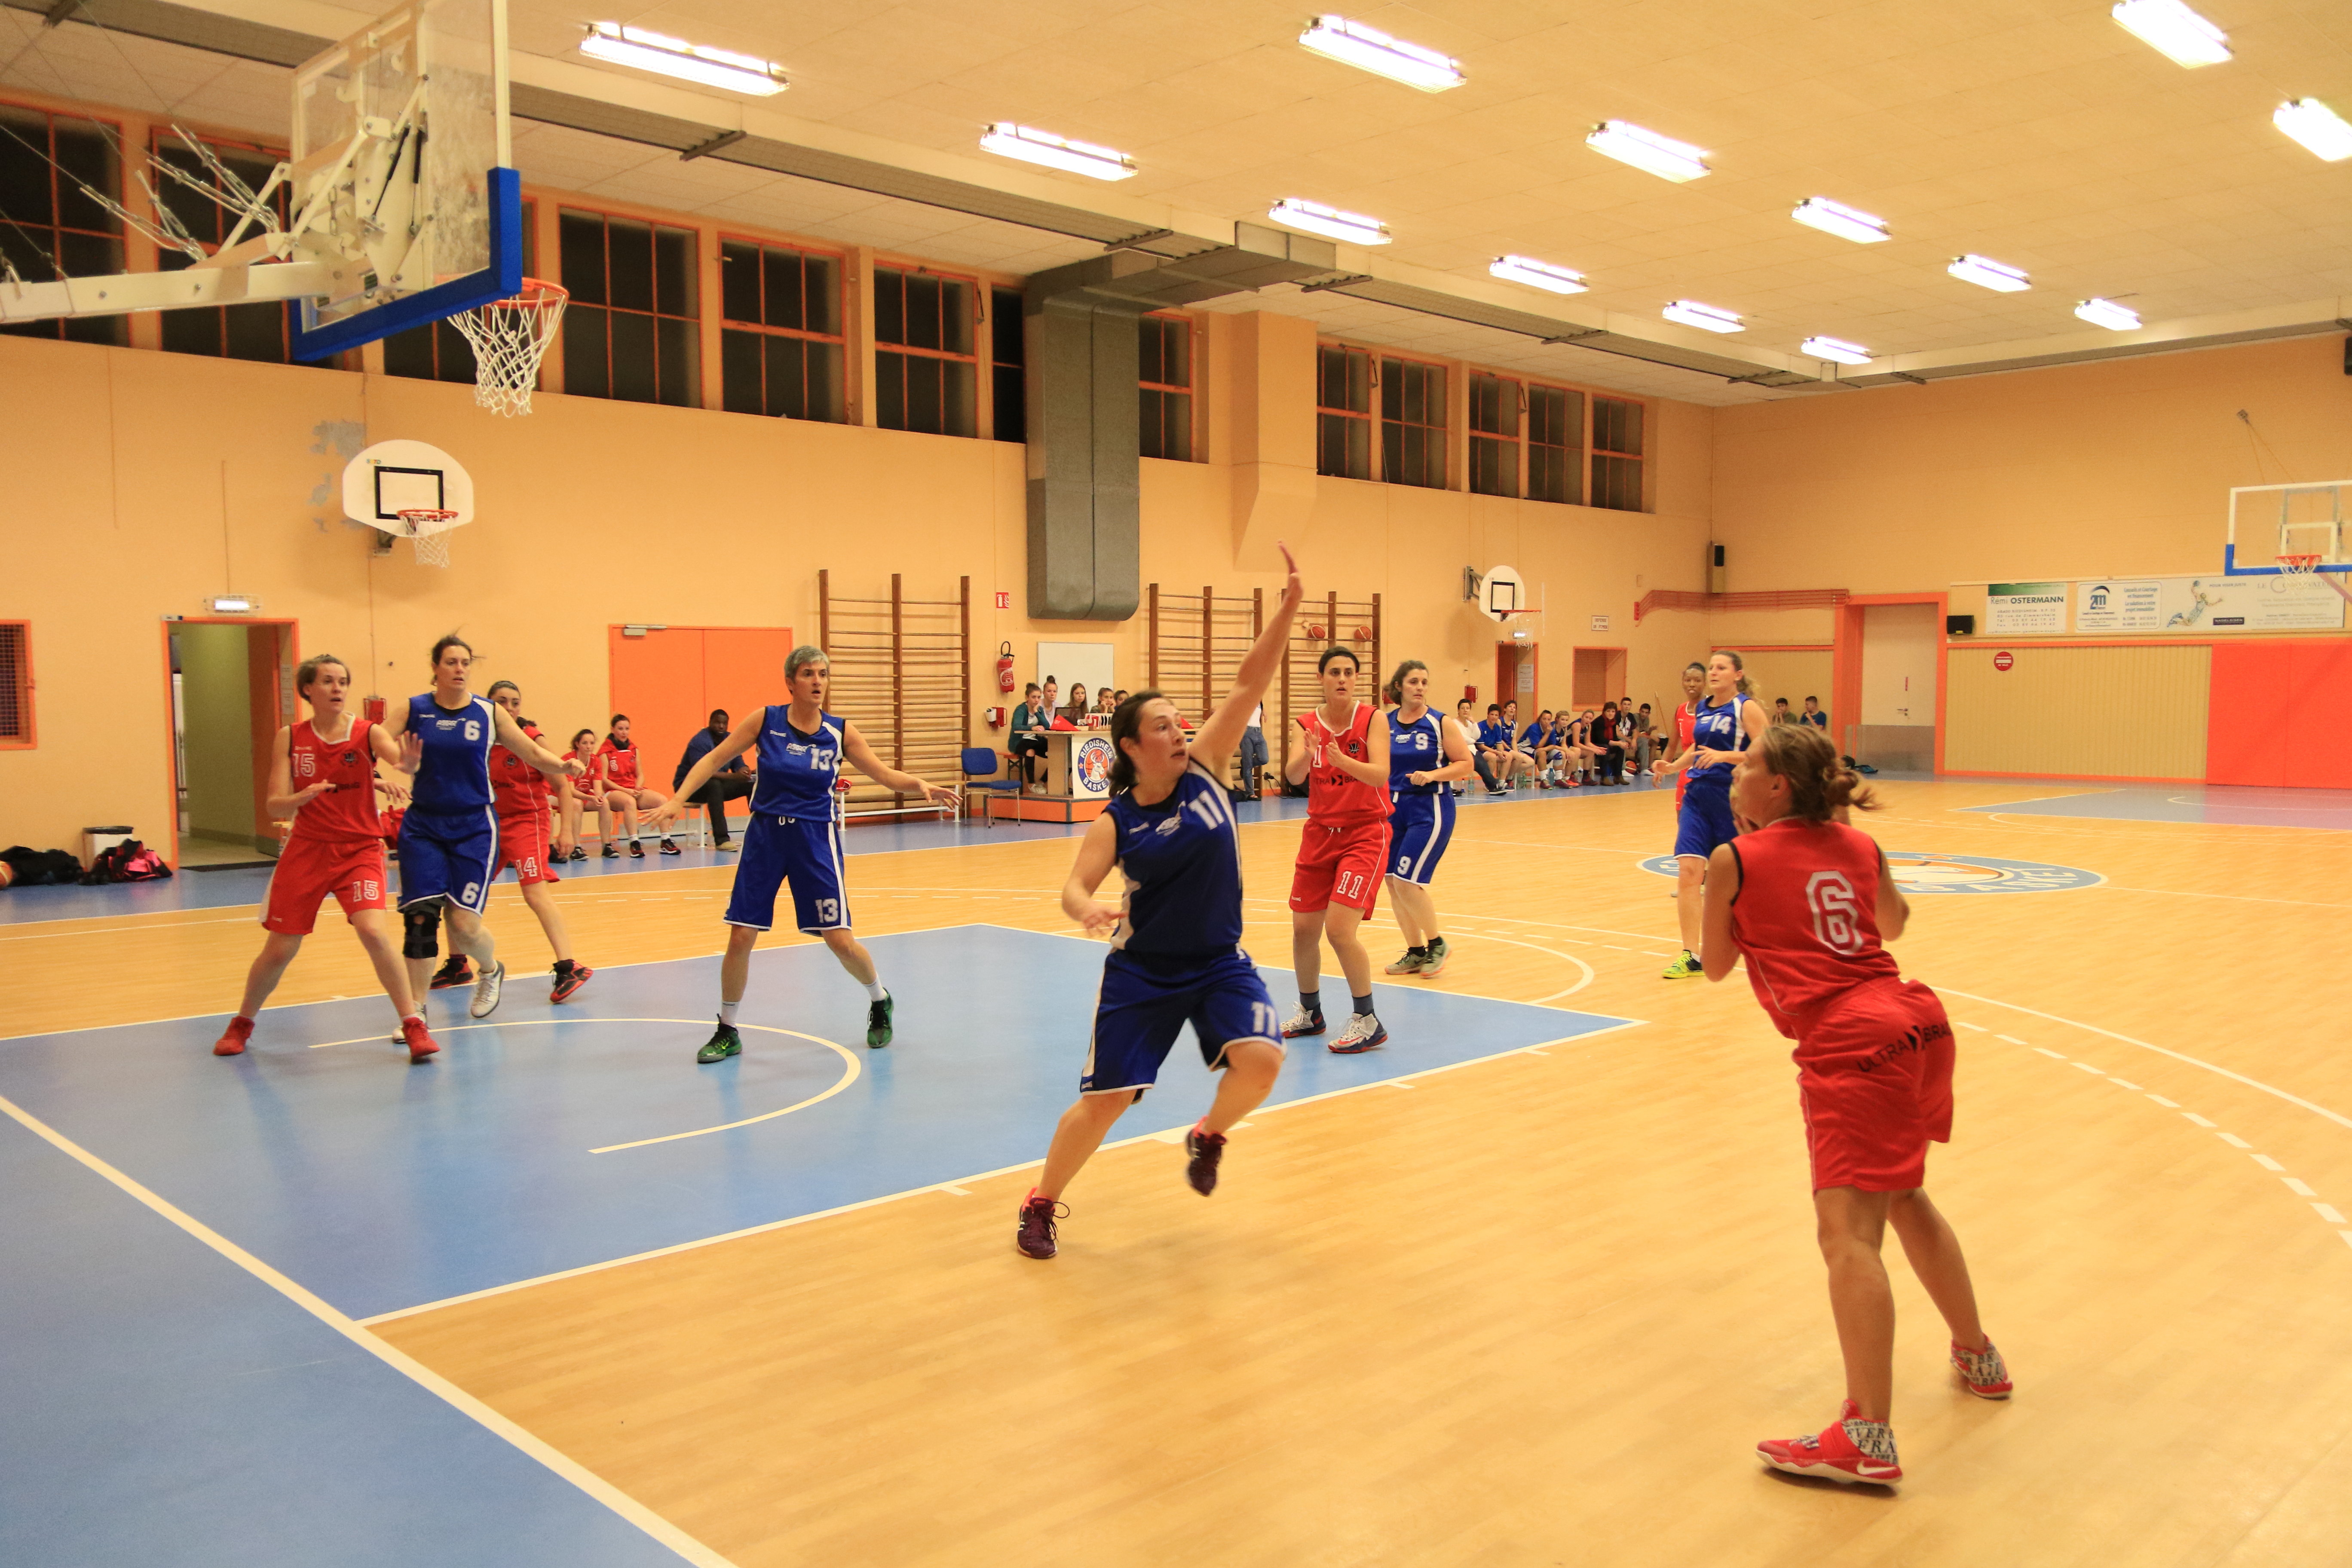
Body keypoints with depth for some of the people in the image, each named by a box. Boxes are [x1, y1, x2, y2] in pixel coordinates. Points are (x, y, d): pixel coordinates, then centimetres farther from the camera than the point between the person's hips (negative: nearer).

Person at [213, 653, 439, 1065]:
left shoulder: (368, 733, -6)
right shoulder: (289, 738, 0)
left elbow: (399, 758, -28)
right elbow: (275, 806, -4)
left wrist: (408, 763, -52)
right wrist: (303, 796, -26)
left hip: (359, 849, -2)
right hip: (306, 850, 2)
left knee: (374, 931, -23)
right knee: (279, 950, 7)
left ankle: (414, 1025, -13)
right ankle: (242, 1024, 34)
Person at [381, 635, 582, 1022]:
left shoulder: (489, 713, 1)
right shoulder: (414, 710, 1)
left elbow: (531, 751, 5)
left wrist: (563, 766, -15)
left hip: (474, 827, -1)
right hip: (423, 826, 1)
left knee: (464, 923, -7)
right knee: (420, 917, -7)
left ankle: (491, 971, 28)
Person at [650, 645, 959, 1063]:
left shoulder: (840, 731, -3)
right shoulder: (766, 720, -4)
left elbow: (885, 774, -1)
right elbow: (714, 760, -1)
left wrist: (920, 785, -20)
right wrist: (677, 800, -12)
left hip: (815, 839, 0)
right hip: (765, 836, 1)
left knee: (840, 939, -3)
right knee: (740, 937, -1)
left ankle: (880, 1001, 27)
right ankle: (727, 1032, 18)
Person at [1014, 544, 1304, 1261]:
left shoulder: (1204, 770, -7)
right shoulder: (1115, 823, -10)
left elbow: (1250, 682, -12)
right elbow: (1073, 889, -14)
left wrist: (1290, 601, -19)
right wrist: (1088, 910, -39)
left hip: (1219, 962, 2)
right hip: (1142, 973, -2)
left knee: (1261, 1059, -21)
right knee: (1102, 1099, 0)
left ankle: (1208, 1136, 13)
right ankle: (1041, 1206, 24)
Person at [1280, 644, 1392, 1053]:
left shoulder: (1371, 719, -10)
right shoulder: (1309, 722, -1)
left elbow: (1380, 774, -23)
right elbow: (1293, 776, -14)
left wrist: (1341, 759, -40)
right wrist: (1308, 754, -35)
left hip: (1365, 834, -5)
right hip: (1320, 832, 5)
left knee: (1339, 928, -17)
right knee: (1304, 928, 8)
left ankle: (1368, 1022, -2)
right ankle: (1309, 1013, 31)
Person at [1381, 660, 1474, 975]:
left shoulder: (1441, 723, -5)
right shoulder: (1384, 724, 4)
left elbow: (1465, 765, -5)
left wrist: (1432, 775, -18)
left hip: (1430, 810, -5)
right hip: (1393, 808, 5)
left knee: (1407, 882, -13)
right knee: (1393, 883, 5)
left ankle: (1436, 944, 10)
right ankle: (1416, 953, 21)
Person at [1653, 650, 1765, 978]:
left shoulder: (1747, 708, -7)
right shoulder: (1701, 708, 11)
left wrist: (1724, 756, -26)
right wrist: (1673, 766, 6)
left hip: (1733, 800, -4)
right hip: (1697, 796, 5)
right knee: (1688, 871, -9)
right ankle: (1690, 956, -7)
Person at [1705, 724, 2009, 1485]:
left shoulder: (1736, 860, -2)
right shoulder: (1860, 847, 15)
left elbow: (1717, 965, 10)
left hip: (1851, 1048, -8)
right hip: (1916, 1022, 8)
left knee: (1848, 1230, -13)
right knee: (1904, 1197, 27)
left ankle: (1868, 1438, -20)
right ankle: (1978, 1357, 42)